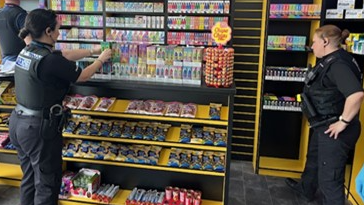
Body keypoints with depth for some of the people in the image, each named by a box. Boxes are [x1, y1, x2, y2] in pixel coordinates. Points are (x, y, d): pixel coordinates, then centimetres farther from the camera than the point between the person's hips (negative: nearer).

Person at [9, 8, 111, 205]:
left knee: (29, 178, 24)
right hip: (39, 128, -9)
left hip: (18, 122, 9)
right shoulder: (50, 61, -23)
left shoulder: (27, 51, 3)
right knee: (47, 182, 9)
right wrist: (101, 59, 9)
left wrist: (93, 51, 22)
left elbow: (66, 55, 15)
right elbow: (83, 76, -8)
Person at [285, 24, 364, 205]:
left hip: (334, 130, -11)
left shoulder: (338, 64, -25)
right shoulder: (330, 61, 9)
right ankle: (306, 189, 54)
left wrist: (343, 122, -28)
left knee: (329, 177, -1)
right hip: (324, 126, 11)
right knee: (313, 158, 30)